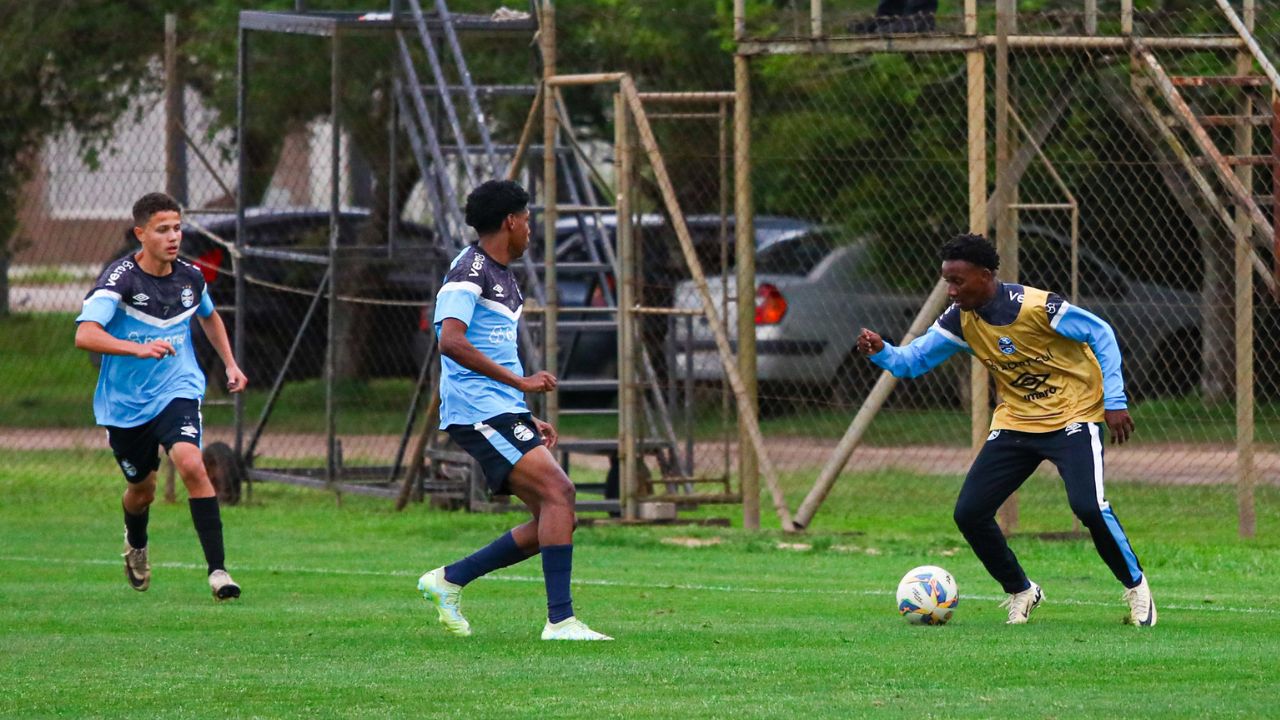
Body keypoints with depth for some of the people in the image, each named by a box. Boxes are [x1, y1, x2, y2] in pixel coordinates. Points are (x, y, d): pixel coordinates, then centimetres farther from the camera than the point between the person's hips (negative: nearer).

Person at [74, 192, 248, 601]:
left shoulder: (190, 277, -1)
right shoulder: (120, 279, -17)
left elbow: (209, 316, 25)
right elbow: (84, 335, -32)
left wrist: (230, 364, 19)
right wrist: (139, 348, -45)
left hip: (178, 391, 1)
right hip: (126, 402, -1)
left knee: (190, 463, -25)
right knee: (142, 490, 13)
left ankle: (217, 568, -23)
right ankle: (135, 544, 50)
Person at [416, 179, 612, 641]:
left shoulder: (503, 278, 22)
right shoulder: (469, 270, -9)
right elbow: (451, 342, -23)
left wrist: (528, 421, 22)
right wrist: (520, 382, -22)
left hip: (505, 413, 10)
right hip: (480, 412, -10)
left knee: (554, 519, 4)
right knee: (558, 491, -21)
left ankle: (448, 581, 14)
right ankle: (560, 620, -23)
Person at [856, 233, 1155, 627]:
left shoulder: (1035, 306, -23)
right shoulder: (960, 320, -6)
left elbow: (1100, 334, -13)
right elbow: (912, 361, 0)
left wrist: (1115, 400, -15)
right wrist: (881, 352, -23)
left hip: (1072, 416, -6)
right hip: (1015, 423, 6)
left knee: (1088, 506, -26)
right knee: (969, 513, -6)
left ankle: (1136, 587, -2)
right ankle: (1020, 593, 17)